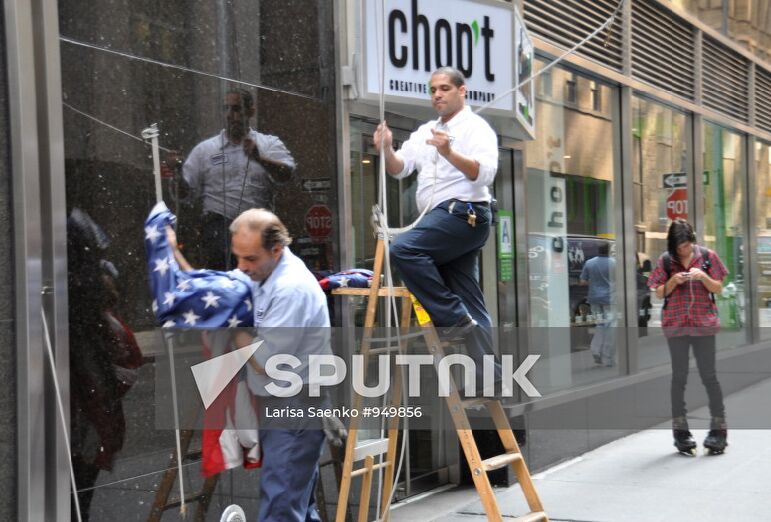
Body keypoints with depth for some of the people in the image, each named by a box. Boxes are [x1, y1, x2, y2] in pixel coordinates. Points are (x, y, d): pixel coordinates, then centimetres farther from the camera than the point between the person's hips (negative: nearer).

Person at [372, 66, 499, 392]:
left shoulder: (475, 127, -3)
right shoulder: (425, 132, 20)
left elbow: (485, 173, -17)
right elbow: (399, 169, 13)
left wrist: (449, 153, -31)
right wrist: (386, 151, -7)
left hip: (463, 213, -8)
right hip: (441, 218, 8)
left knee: (404, 249, -26)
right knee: (469, 303, 6)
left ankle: (452, 317, -19)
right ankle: (487, 374, 8)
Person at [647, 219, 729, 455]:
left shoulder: (707, 256, 1)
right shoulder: (665, 261, 3)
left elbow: (718, 288, 3)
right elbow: (659, 293, 5)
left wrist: (703, 276, -15)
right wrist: (673, 281, -14)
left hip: (703, 322, -1)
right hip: (675, 324, 1)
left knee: (709, 375, -1)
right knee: (679, 376, 5)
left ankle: (719, 428, 5)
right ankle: (680, 429, 9)